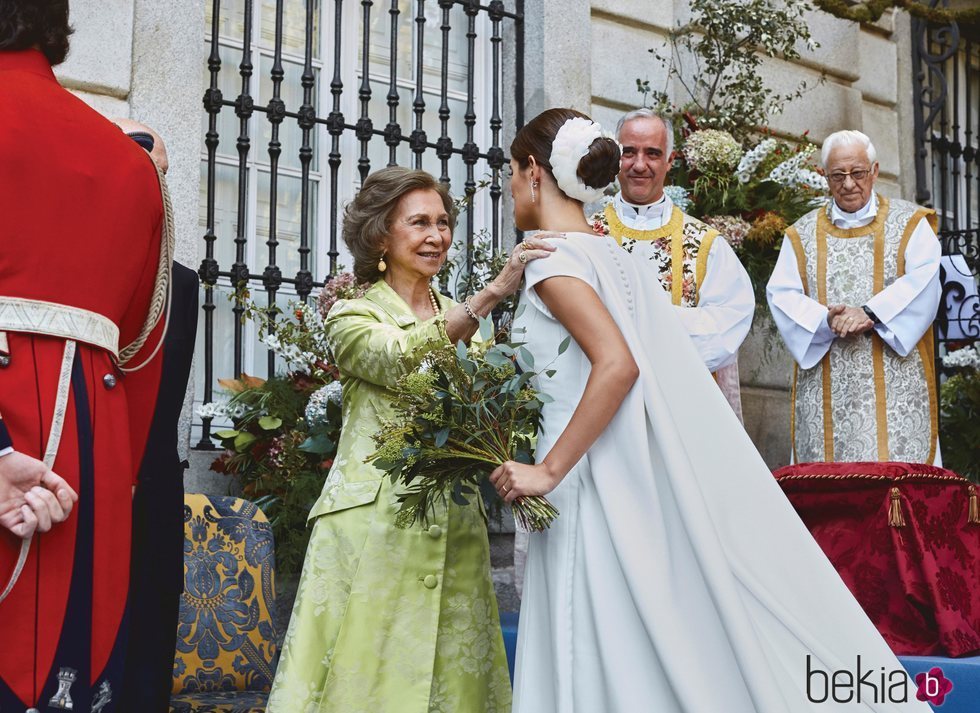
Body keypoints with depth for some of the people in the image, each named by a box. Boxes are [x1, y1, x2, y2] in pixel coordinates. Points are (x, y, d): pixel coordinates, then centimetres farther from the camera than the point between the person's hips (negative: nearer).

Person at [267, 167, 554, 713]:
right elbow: (400, 359, -19)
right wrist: (494, 292, -25)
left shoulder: (464, 319, 17)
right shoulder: (353, 315, 2)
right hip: (375, 520, -4)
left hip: (456, 527, 5)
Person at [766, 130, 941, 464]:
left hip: (893, 383, -2)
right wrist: (826, 319, -14)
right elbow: (781, 294, 4)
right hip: (826, 392, 2)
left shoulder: (910, 223, 9)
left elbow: (923, 280, -6)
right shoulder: (802, 234, 15)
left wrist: (871, 314, -18)